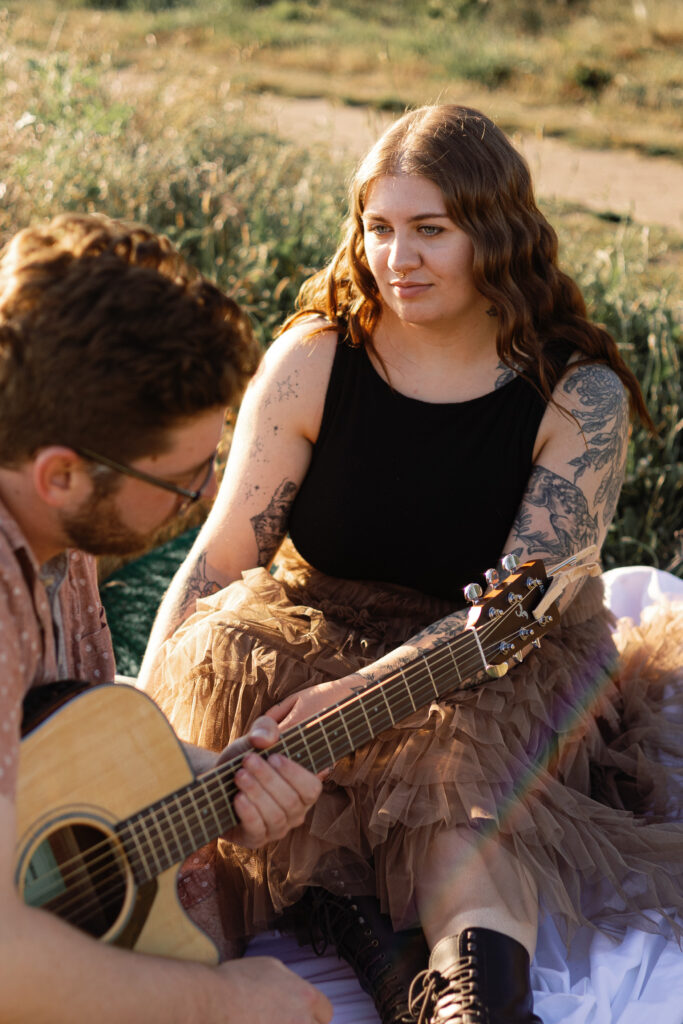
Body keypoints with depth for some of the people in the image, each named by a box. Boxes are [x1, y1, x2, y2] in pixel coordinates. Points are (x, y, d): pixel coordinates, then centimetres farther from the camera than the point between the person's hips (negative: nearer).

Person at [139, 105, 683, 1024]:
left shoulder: (578, 397, -12)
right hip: (311, 630, 2)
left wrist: (358, 690, -34)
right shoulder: (313, 361, -9)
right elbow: (219, 556, -9)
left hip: (498, 675, -1)